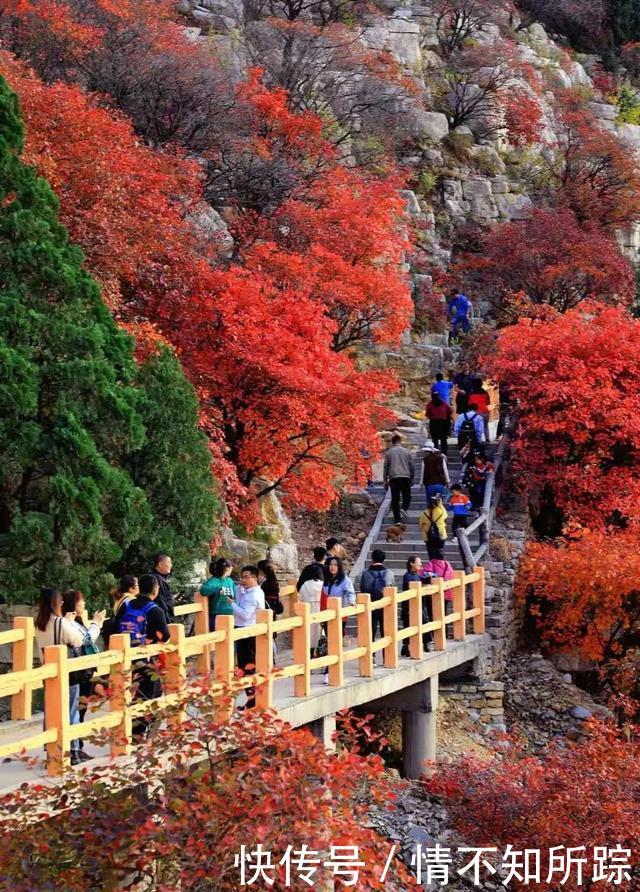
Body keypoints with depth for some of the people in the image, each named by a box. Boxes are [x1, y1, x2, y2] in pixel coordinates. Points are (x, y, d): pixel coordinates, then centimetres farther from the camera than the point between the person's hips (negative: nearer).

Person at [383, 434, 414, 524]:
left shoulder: (388, 452, 6)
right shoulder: (406, 451, 6)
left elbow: (386, 467, 6)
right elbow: (411, 466, 9)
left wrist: (385, 480, 12)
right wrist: (412, 478, 18)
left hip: (393, 478, 0)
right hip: (405, 477, 0)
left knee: (395, 499, 3)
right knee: (407, 496, 12)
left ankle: (397, 519, -2)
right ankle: (404, 509, -17)